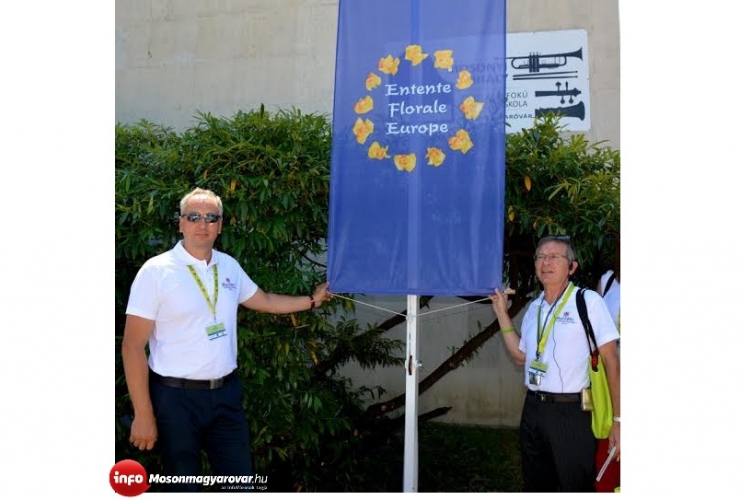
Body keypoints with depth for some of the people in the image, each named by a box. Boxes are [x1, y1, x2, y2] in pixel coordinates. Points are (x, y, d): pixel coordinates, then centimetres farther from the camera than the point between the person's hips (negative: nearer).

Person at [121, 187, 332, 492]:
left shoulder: (229, 266, 6)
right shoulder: (156, 271, -11)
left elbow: (265, 301, 24)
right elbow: (133, 346, -13)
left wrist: (313, 300, 21)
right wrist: (143, 415, -15)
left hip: (226, 392, 5)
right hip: (176, 397, -5)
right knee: (182, 485, 9)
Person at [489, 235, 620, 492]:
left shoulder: (588, 301, -9)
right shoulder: (534, 307, 11)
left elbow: (610, 359, -10)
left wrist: (618, 419, -14)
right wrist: (502, 314, 13)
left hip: (571, 413, -6)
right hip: (533, 410, 6)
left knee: (576, 487, 3)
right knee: (536, 486, 18)